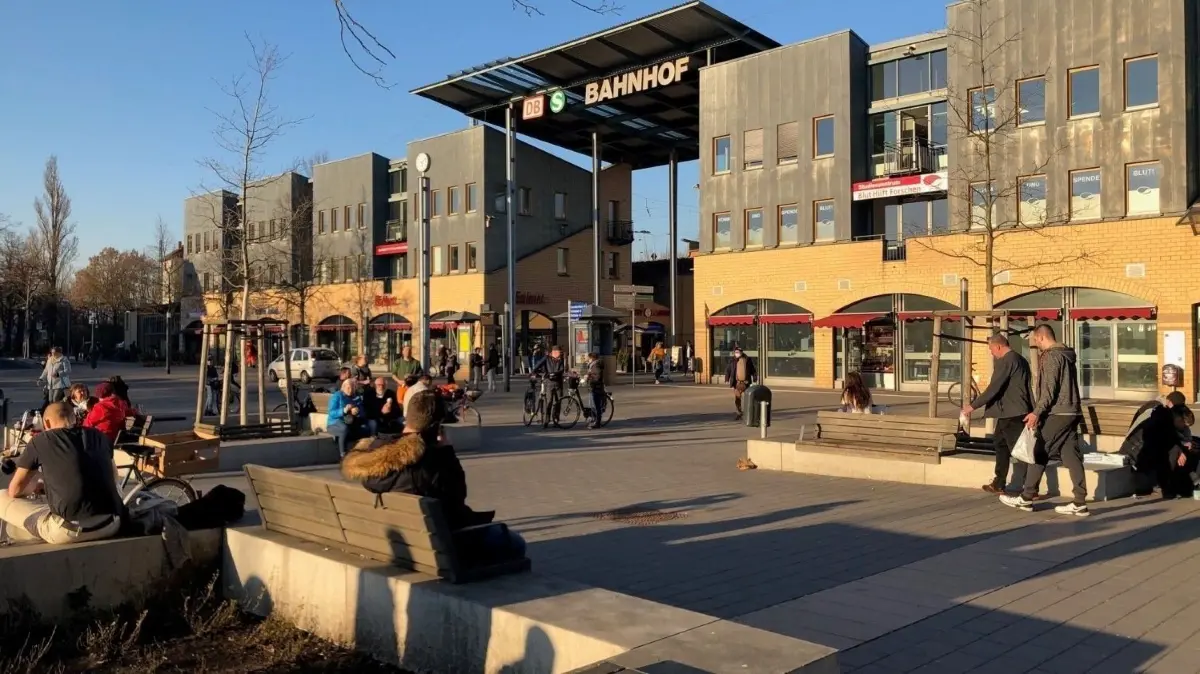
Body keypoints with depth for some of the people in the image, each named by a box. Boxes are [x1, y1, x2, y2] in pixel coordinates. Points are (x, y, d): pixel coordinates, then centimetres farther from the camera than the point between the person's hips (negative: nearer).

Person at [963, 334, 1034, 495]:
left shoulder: (1005, 361, -16)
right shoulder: (1019, 359, 15)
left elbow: (993, 388, -20)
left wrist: (973, 406, -16)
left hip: (1011, 413, -10)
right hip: (1017, 411, 10)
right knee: (1000, 442, 18)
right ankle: (999, 483, 24)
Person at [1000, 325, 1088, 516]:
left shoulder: (1051, 356, -11)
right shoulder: (1068, 355, 17)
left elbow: (1049, 388, -19)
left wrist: (1037, 412, -20)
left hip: (1056, 414, -8)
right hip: (1071, 412, 8)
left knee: (1038, 453, 0)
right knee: (1071, 456, 5)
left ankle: (1026, 498, 6)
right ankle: (1079, 502, 3)